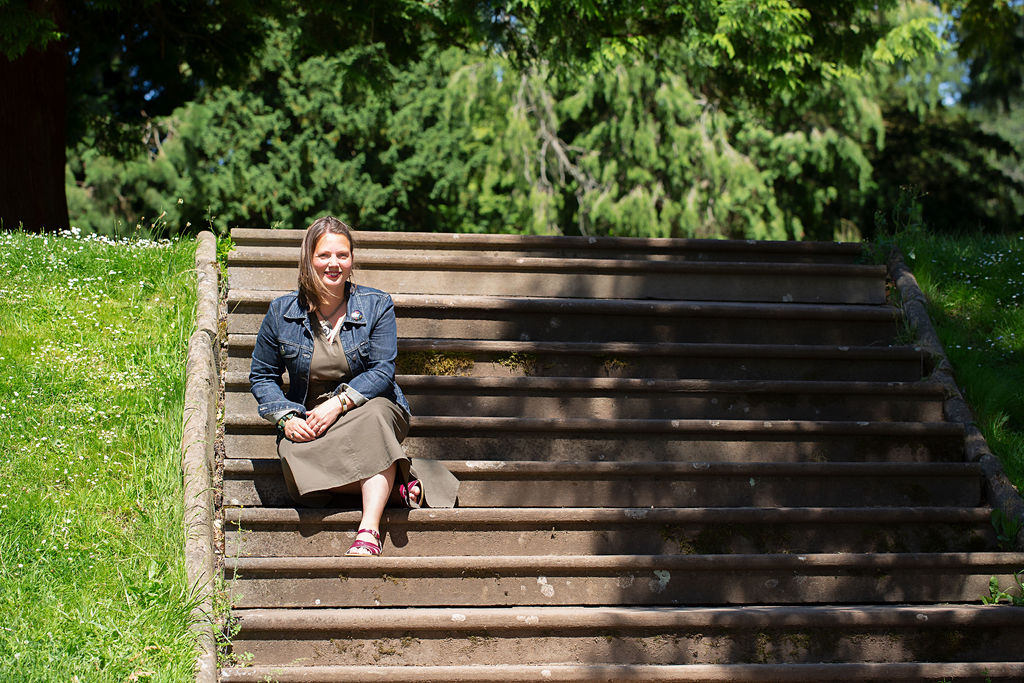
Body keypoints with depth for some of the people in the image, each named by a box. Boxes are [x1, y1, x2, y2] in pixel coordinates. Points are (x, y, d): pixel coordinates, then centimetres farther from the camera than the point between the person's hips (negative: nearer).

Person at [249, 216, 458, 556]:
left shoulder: (376, 305, 0)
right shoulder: (282, 312, 4)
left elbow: (383, 371, -7)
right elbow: (262, 375, 10)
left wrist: (338, 403, -22)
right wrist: (286, 418, -8)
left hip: (367, 406, -1)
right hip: (308, 419, 1)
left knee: (376, 414, -39)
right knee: (297, 461, -34)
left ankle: (369, 530, -45)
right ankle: (397, 481, -23)